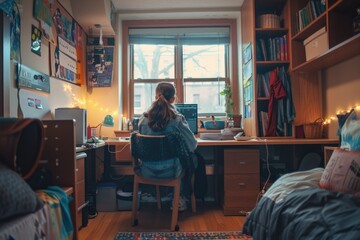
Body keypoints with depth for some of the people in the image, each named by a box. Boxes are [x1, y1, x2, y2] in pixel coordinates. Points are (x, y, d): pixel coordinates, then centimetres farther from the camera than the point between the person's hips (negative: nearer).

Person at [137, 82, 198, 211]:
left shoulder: (143, 118, -7)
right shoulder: (177, 119, -17)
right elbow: (192, 145, -9)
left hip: (147, 172, 4)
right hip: (169, 172, -4)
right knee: (193, 158, 24)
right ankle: (180, 197, 34)